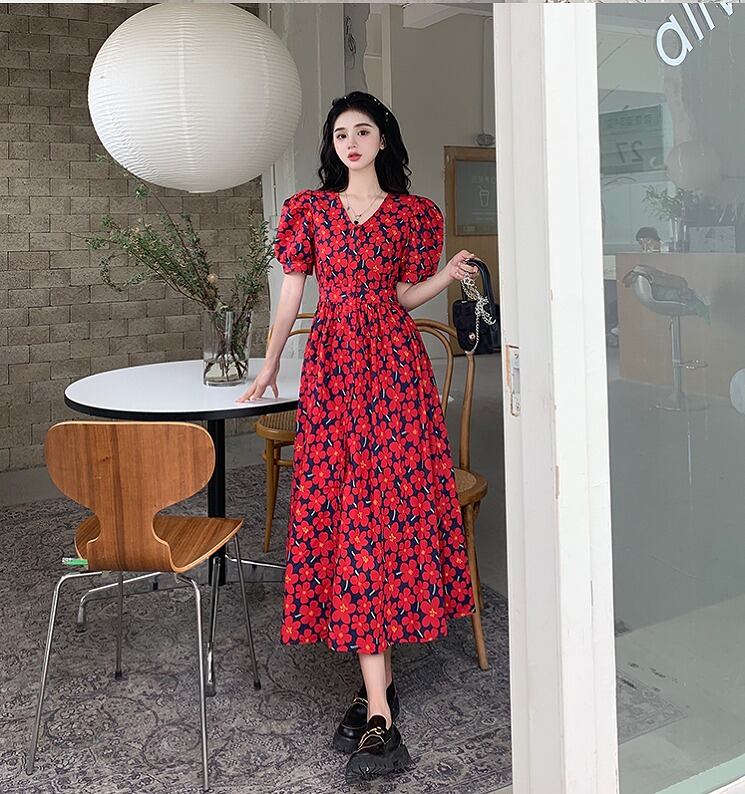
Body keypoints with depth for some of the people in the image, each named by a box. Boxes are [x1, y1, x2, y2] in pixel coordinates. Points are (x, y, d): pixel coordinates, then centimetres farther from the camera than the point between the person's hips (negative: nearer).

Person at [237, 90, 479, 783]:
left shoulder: (411, 212, 11)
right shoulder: (311, 208, 14)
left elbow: (403, 295, 12)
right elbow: (292, 291, 15)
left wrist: (447, 275, -6)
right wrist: (270, 363, 16)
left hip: (391, 363, -1)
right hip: (331, 365, 1)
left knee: (388, 498, -8)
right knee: (345, 506, -5)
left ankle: (375, 685, 1)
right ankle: (380, 710, 1)